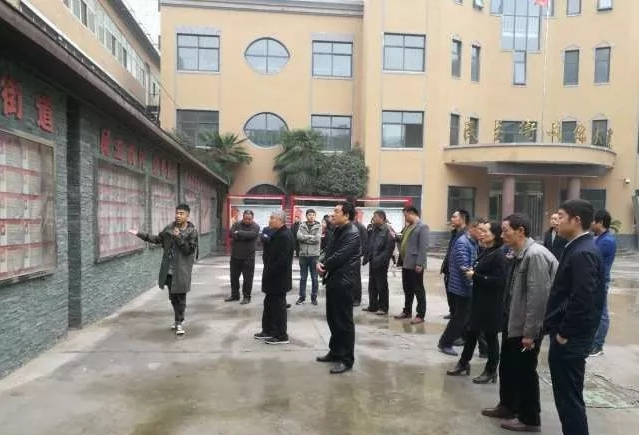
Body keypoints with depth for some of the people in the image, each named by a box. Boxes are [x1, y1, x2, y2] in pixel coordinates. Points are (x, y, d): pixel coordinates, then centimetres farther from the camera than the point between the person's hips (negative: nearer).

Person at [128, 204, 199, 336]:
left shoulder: (192, 231, -9)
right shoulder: (169, 228, 5)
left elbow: (190, 249, -14)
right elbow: (158, 239, 17)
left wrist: (179, 237, -22)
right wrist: (140, 234, 14)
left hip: (182, 270, -5)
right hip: (169, 269, 5)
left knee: (180, 297, 0)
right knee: (173, 296, 15)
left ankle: (179, 322, 11)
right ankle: (178, 318, 32)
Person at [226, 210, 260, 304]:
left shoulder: (256, 226, -5)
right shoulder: (236, 224, 4)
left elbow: (252, 234, -25)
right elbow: (231, 234, -13)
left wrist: (239, 233, -19)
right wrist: (245, 236, -21)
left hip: (248, 257, -4)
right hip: (235, 256, 4)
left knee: (247, 278, 2)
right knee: (234, 276, 14)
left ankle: (246, 297, 14)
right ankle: (234, 295, 29)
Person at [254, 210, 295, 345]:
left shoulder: (285, 236, -21)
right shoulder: (278, 233, 11)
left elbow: (283, 260, -26)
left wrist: (269, 272, -19)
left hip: (279, 278, -10)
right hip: (274, 277, 10)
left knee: (278, 306, 0)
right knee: (269, 304, 18)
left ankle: (281, 336, 12)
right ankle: (268, 331, 30)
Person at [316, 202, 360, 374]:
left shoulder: (352, 233, -16)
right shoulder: (338, 231, 16)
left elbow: (340, 256, -21)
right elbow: (329, 250, 14)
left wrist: (325, 266, -7)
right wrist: (321, 262, -5)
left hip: (343, 281, -10)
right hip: (333, 279, 10)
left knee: (344, 321, -3)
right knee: (332, 318, 17)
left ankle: (347, 359, 6)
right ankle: (335, 352, 30)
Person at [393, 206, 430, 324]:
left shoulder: (423, 227, -13)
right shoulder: (408, 226, 15)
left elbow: (423, 247, -18)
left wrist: (419, 264, -22)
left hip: (415, 264, -9)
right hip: (406, 263, 9)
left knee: (418, 290, 1)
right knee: (407, 289, 16)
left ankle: (420, 315, 8)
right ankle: (407, 311, 28)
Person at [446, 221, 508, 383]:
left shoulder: (499, 255, -17)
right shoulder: (485, 252, 9)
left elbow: (498, 280, -25)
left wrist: (475, 276, -20)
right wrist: (472, 272, 2)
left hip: (491, 303, -8)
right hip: (478, 299, 8)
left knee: (490, 335, 6)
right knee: (472, 332, 16)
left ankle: (491, 371, 21)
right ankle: (463, 363, 30)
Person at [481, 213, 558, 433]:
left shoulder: (535, 254, -22)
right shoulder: (519, 254, 7)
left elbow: (538, 296, -24)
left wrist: (530, 332, -21)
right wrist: (507, 321, 14)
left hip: (526, 328, -9)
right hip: (512, 323, 9)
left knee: (525, 371, 6)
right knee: (507, 367, 20)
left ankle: (529, 419, 23)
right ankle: (507, 406, 39)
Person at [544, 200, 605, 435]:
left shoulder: (582, 253, -20)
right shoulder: (578, 248, 10)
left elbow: (583, 299, -25)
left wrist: (564, 333, -16)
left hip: (570, 340, -9)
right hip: (568, 337, 9)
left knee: (570, 398, 3)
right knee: (566, 396, 19)